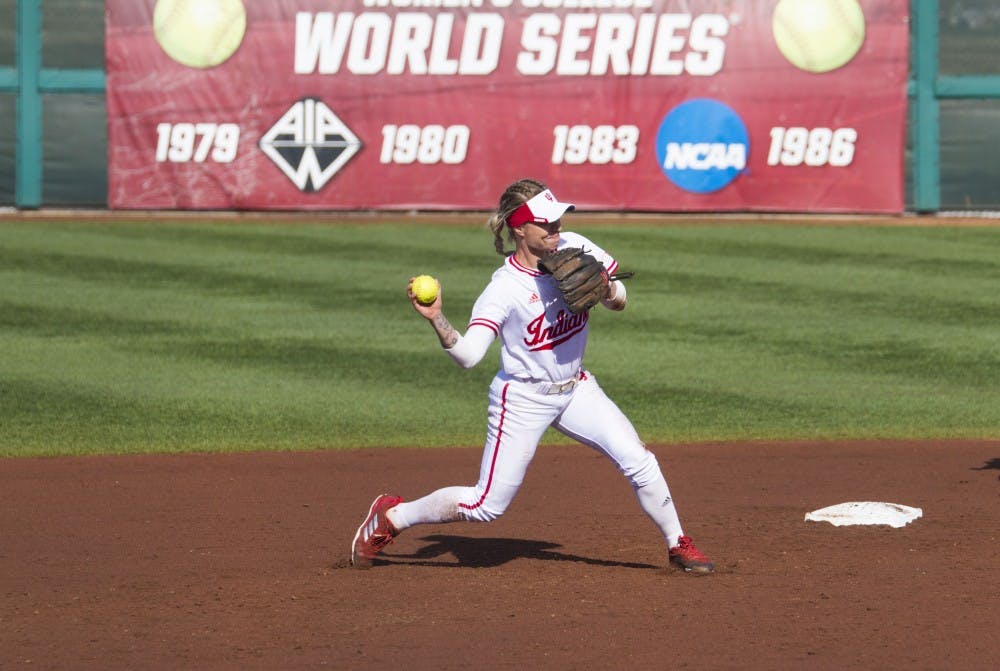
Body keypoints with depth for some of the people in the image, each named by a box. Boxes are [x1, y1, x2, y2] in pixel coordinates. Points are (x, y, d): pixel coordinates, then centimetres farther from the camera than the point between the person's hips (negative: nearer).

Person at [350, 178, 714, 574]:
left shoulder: (574, 249, -9)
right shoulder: (505, 288, -24)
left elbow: (619, 302, 3)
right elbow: (468, 355, -32)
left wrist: (605, 288, -19)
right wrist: (436, 321, -49)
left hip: (575, 389, 5)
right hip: (523, 399, -5)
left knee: (639, 463, -6)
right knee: (487, 505, -3)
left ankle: (677, 545, 16)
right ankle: (389, 518, 16)